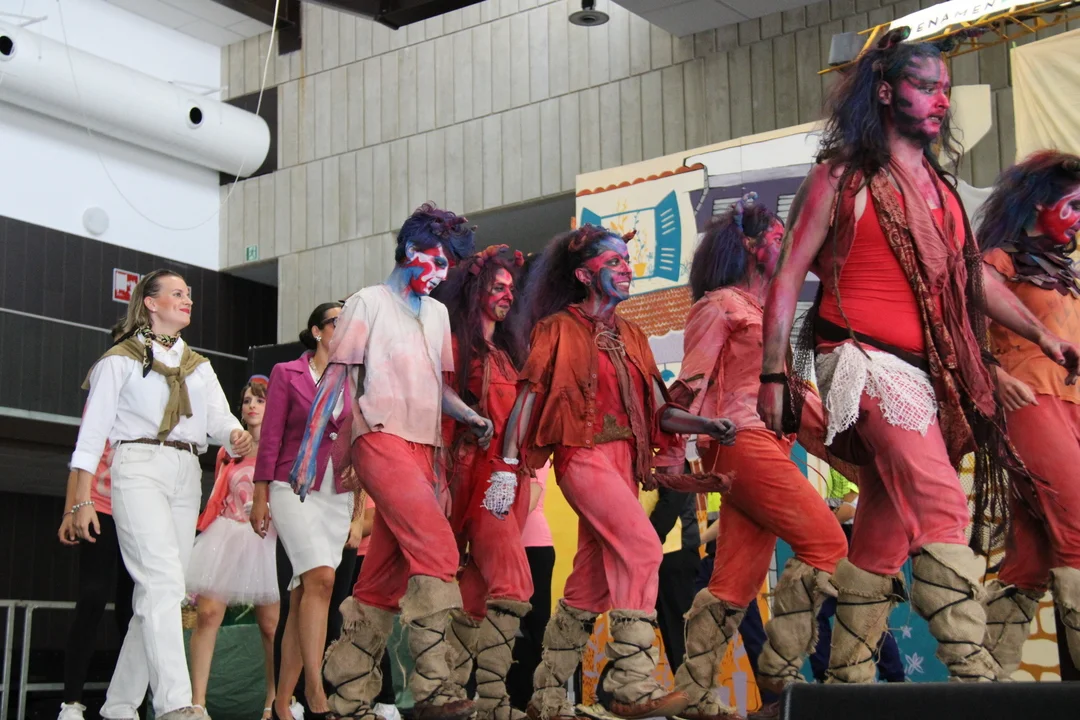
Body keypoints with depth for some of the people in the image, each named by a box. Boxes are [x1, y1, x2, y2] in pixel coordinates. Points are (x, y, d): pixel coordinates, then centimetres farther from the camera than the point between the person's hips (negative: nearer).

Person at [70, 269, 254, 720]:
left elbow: (219, 417, 8)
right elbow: (93, 429, 3)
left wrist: (235, 437, -17)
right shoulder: (121, 359, 8)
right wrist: (83, 499, -6)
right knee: (163, 581, -21)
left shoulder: (198, 366, 24)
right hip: (138, 467, -6)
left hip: (186, 475, 6)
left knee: (156, 595, 2)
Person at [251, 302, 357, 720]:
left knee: (303, 596, 4)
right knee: (321, 577, -22)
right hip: (294, 488, -4)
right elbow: (271, 438, 0)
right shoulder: (286, 373, 3)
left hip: (338, 496, 4)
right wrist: (260, 497, -4)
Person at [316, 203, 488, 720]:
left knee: (384, 576, 5)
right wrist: (307, 452, -7)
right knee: (437, 546, -22)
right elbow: (333, 380, -2)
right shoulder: (368, 303, 3)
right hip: (381, 440, -6)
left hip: (422, 449, 6)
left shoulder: (438, 314, 21)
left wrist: (468, 415, 4)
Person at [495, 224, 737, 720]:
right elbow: (527, 397, -2)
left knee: (591, 583, 5)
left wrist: (708, 426, -4)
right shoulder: (560, 329, 2)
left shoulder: (630, 336, 18)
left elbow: (657, 411, 13)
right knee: (642, 546, -24)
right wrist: (507, 466, -10)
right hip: (583, 455, -6)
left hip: (623, 460, 6)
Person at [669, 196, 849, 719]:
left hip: (769, 444, 8)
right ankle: (779, 669, -13)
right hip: (742, 440, -8)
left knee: (736, 580, 2)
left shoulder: (766, 312, 24)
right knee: (825, 543, -13)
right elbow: (690, 383, -6)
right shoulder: (720, 305, 0)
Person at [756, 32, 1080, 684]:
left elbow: (972, 273, 24)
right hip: (867, 361, -7)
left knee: (886, 528, 9)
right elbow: (789, 276, 0)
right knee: (941, 507, -21)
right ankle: (974, 671, -24)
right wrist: (774, 374, -6)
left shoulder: (939, 184, 20)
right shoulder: (844, 176, 1)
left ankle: (849, 676, 18)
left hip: (929, 375, 7)